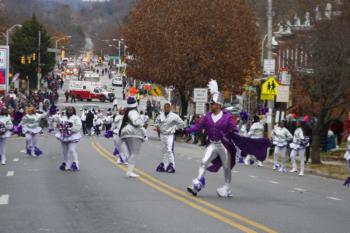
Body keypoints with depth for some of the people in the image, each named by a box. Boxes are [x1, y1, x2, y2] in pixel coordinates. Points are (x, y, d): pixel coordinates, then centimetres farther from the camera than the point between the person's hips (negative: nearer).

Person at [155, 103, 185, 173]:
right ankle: (164, 165, 20)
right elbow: (157, 121, 25)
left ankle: (172, 165, -12)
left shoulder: (174, 116, -10)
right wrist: (157, 126, 8)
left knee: (169, 150, -15)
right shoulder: (161, 115, 4)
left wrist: (175, 128, -1)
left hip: (170, 135, -5)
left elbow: (181, 123, -2)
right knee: (164, 151, 12)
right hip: (162, 135, 5)